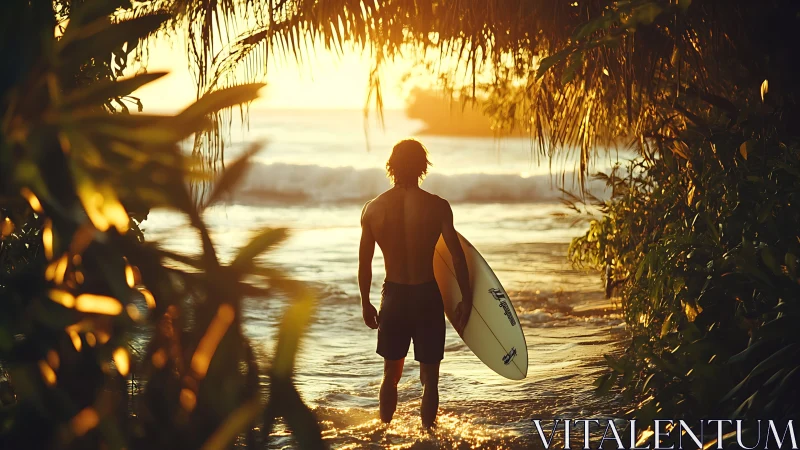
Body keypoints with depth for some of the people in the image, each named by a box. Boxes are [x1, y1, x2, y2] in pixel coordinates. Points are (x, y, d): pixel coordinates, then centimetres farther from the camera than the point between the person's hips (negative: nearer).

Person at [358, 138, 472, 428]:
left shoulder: (373, 209, -2)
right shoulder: (437, 206, -10)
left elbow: (364, 263, 2)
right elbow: (457, 256, -10)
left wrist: (365, 303, 13)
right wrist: (466, 299, -1)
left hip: (393, 295, 3)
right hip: (427, 295, -3)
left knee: (391, 373, 19)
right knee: (429, 377, 8)